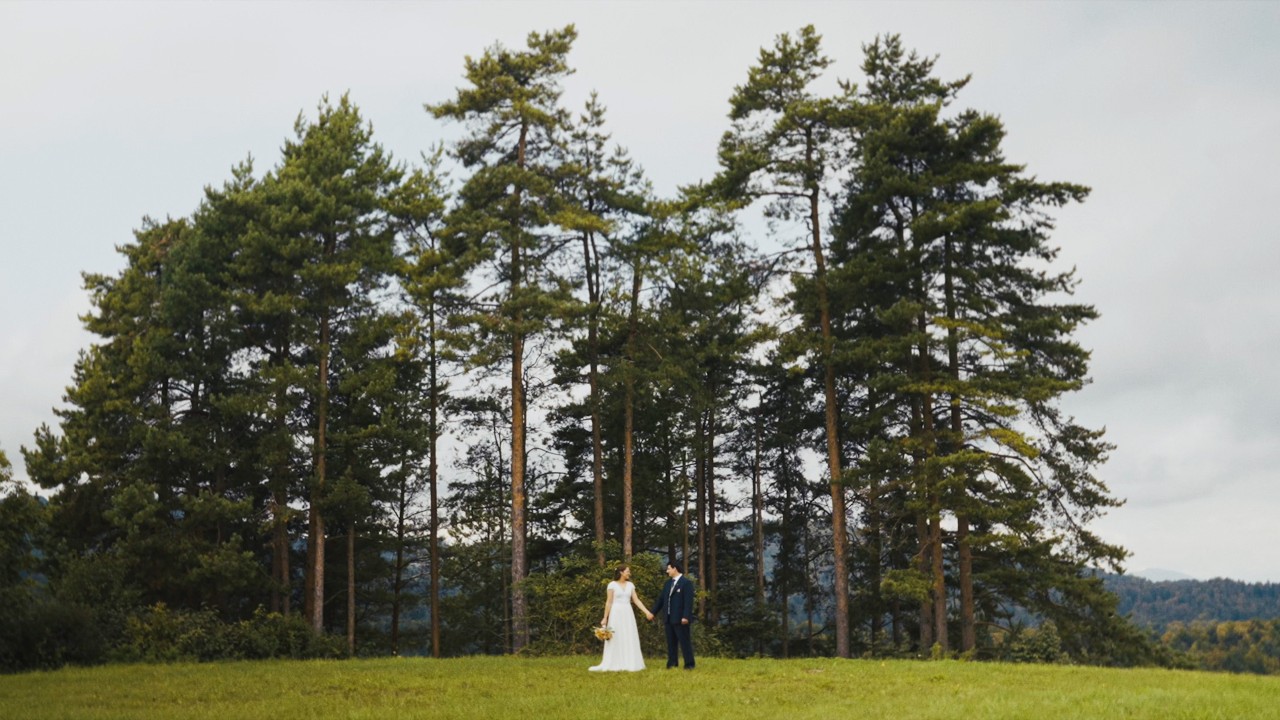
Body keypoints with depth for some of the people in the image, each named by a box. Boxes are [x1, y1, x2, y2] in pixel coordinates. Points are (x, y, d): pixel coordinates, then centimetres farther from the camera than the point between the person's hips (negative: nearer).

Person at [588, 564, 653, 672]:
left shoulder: (630, 585, 8)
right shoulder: (612, 585, -5)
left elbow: (636, 600, 6)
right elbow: (608, 602, -4)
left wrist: (646, 612, -3)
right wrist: (605, 617, -6)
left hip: (628, 614, 4)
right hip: (616, 613, -4)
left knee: (629, 639, 2)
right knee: (615, 639, -2)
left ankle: (629, 664, 5)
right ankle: (610, 665, 1)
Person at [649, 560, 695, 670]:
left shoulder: (686, 582, -7)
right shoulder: (668, 583, 16)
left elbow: (688, 601, -14)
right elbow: (661, 599, 20)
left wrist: (686, 616, -21)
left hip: (681, 619, -7)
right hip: (668, 618, 7)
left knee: (685, 642, -4)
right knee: (671, 643, 9)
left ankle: (689, 664, 0)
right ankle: (671, 664, 14)